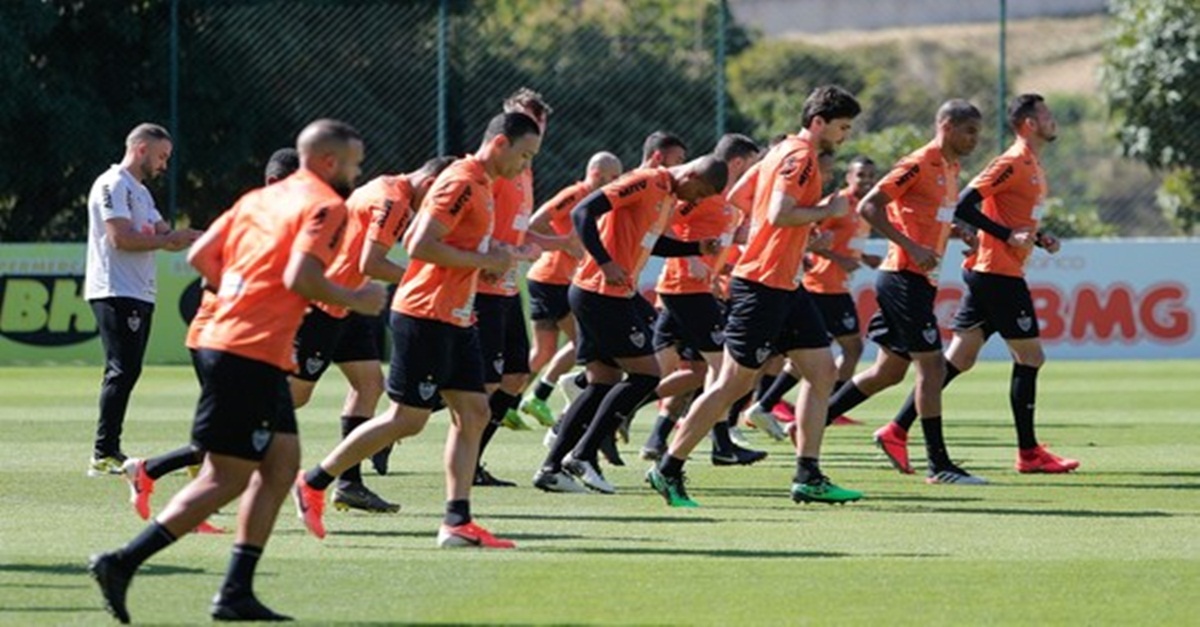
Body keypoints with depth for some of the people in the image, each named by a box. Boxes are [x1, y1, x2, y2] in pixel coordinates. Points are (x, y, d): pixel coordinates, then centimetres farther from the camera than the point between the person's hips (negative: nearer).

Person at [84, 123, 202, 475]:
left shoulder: (141, 192, 23)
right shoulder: (113, 185, -9)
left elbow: (164, 235, 18)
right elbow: (120, 238, -19)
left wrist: (206, 236, 2)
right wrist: (168, 239, -14)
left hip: (139, 295, 10)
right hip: (116, 293, -10)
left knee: (125, 373, 9)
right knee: (122, 371, -14)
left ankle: (109, 453, 11)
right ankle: (104, 455, -15)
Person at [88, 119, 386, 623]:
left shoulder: (262, 198, 18)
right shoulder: (326, 205, -7)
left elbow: (200, 256, 15)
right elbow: (300, 277, -21)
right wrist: (354, 300, -7)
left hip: (226, 341, 10)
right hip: (250, 356, -10)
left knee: (281, 463, 12)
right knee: (227, 478, -6)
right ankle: (122, 563, -10)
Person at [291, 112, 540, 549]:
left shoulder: (479, 185, 15)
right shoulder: (462, 183, -15)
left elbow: (411, 239, 20)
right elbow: (420, 246, -23)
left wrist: (491, 254, 10)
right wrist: (483, 261, -16)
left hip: (455, 319, 10)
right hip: (426, 316, -10)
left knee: (473, 412, 3)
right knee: (407, 419, -5)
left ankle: (457, 523, 2)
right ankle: (313, 484, 6)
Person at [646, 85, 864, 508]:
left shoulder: (783, 152, 16)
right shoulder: (800, 157, -13)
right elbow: (779, 214, -26)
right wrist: (826, 211, -13)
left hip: (785, 286, 11)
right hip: (764, 285, -11)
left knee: (822, 371, 6)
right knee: (735, 382, -6)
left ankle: (808, 477, 7)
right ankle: (668, 470, 0)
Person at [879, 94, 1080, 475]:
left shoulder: (1033, 167, 18)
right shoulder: (1014, 163, -12)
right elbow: (964, 205, -19)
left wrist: (1039, 239, 9)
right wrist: (1009, 235, -20)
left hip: (985, 273, 9)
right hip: (998, 272, -9)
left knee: (958, 360, 6)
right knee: (1029, 357, -2)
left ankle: (896, 431, 4)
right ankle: (1028, 453, 4)